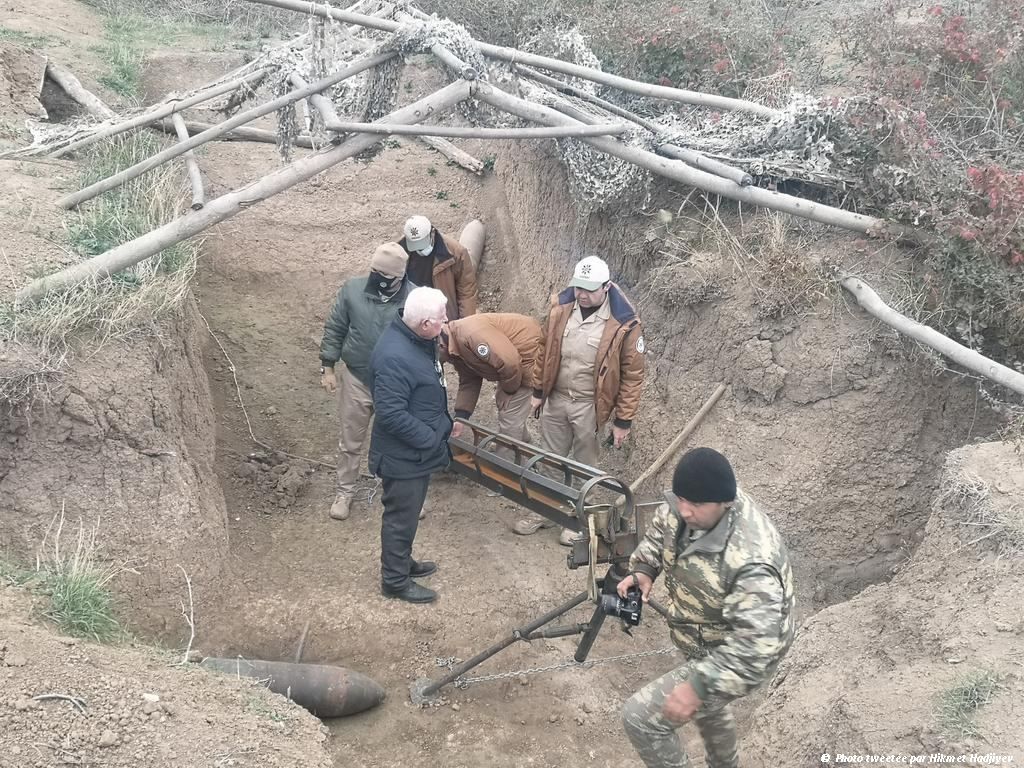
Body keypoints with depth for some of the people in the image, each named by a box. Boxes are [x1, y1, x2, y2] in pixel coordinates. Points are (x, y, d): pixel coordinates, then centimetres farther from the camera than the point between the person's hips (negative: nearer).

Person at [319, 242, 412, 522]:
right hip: (356, 379, 1)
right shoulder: (352, 289, -11)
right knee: (350, 442, 14)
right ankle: (344, 492, 32)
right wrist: (327, 367, -1)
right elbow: (334, 329, -1)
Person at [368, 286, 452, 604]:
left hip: (418, 450, 9)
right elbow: (391, 415, -30)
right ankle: (395, 581, 25)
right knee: (401, 517, 8)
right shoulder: (395, 358, -32)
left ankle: (403, 562, 44)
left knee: (408, 513, 25)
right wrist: (432, 439, -22)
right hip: (403, 456, -9)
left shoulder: (417, 339, 0)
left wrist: (442, 425, 12)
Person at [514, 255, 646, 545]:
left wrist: (623, 420, -12)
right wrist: (538, 391, 9)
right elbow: (545, 350, 6)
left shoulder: (624, 324, -20)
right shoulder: (560, 306, -7)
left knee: (585, 466, 14)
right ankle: (544, 511, 38)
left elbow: (633, 376, -13)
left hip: (590, 406, -4)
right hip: (556, 399, 4)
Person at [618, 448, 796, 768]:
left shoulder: (751, 562, -42)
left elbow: (754, 647, -39)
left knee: (639, 716, -9)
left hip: (734, 658, -8)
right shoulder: (687, 506, -19)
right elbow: (660, 528, 4)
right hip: (707, 645, 8)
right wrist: (643, 569, -12)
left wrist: (698, 685, -40)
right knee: (708, 709, 35)